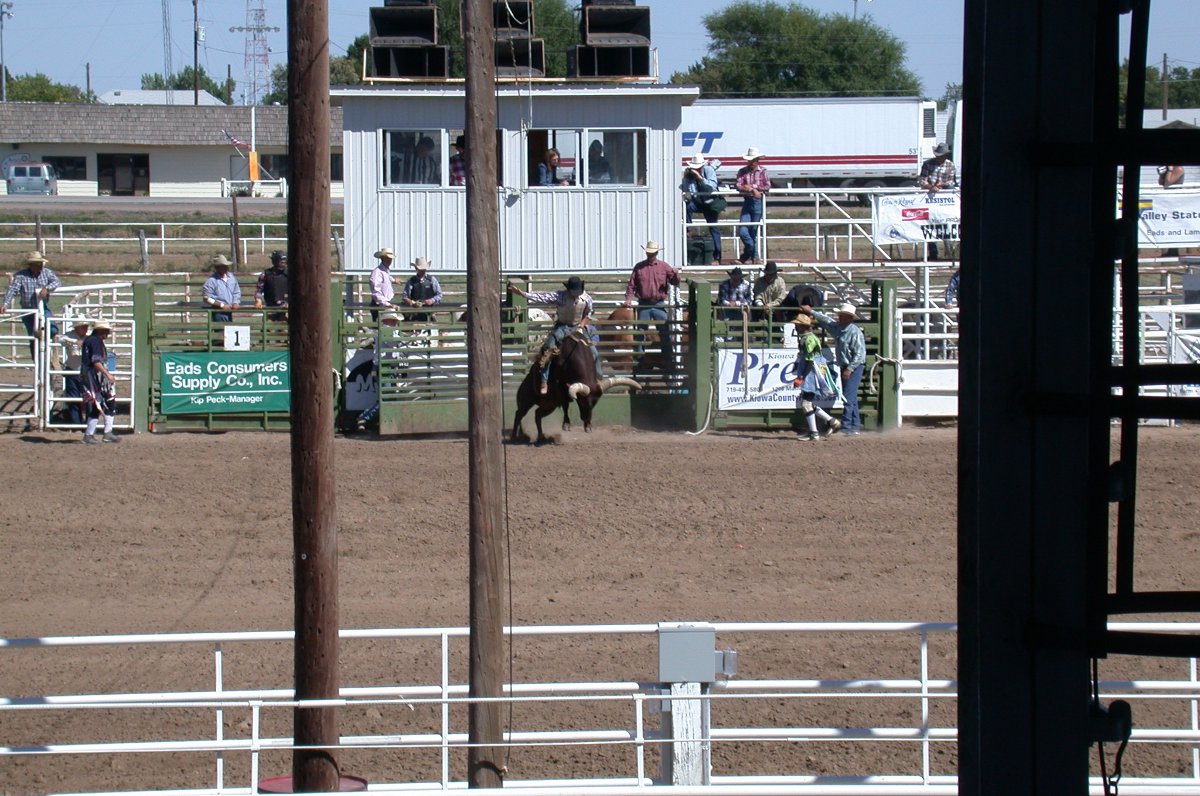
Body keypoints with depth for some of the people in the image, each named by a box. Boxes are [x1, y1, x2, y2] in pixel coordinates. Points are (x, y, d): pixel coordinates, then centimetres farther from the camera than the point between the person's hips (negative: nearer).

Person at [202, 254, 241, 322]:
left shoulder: (231, 277, 9)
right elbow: (207, 299, -14)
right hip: (219, 313, -7)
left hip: (229, 313, 7)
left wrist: (235, 303, -1)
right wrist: (222, 305, -16)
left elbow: (237, 292, 19)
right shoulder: (211, 280, -12)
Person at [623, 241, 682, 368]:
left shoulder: (664, 266, 3)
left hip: (659, 305, -1)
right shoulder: (639, 267, 4)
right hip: (644, 305, 1)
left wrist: (676, 275, -22)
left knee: (665, 333, -1)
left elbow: (675, 282, 0)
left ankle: (670, 361, 2)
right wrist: (628, 299, -8)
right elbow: (631, 285, 6)